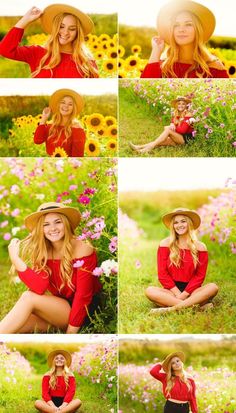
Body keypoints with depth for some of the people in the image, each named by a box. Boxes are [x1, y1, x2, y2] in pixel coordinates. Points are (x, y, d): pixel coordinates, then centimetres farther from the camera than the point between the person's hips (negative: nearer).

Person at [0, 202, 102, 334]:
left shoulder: (82, 251, -15)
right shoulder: (43, 252, -1)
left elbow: (83, 296, -16)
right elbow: (39, 287, -16)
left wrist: (71, 332, -17)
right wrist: (15, 258, -22)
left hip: (82, 312, -5)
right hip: (58, 310, 5)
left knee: (28, 297, -22)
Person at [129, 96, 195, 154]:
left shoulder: (188, 115, -7)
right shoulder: (176, 115, 14)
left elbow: (182, 130, -16)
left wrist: (170, 128, -11)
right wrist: (172, 126, -19)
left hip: (187, 138, -6)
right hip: (177, 138, 6)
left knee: (168, 130, -27)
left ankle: (150, 147, -40)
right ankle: (140, 147, -38)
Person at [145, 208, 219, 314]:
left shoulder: (200, 247, 4)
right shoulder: (165, 244, 3)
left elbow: (200, 276, 1)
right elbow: (162, 274, 0)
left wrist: (184, 294, -13)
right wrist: (177, 293, -11)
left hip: (190, 291, 1)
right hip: (171, 291, 0)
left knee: (213, 287, -28)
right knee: (150, 291, -29)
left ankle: (171, 308, -35)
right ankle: (196, 305, -35)